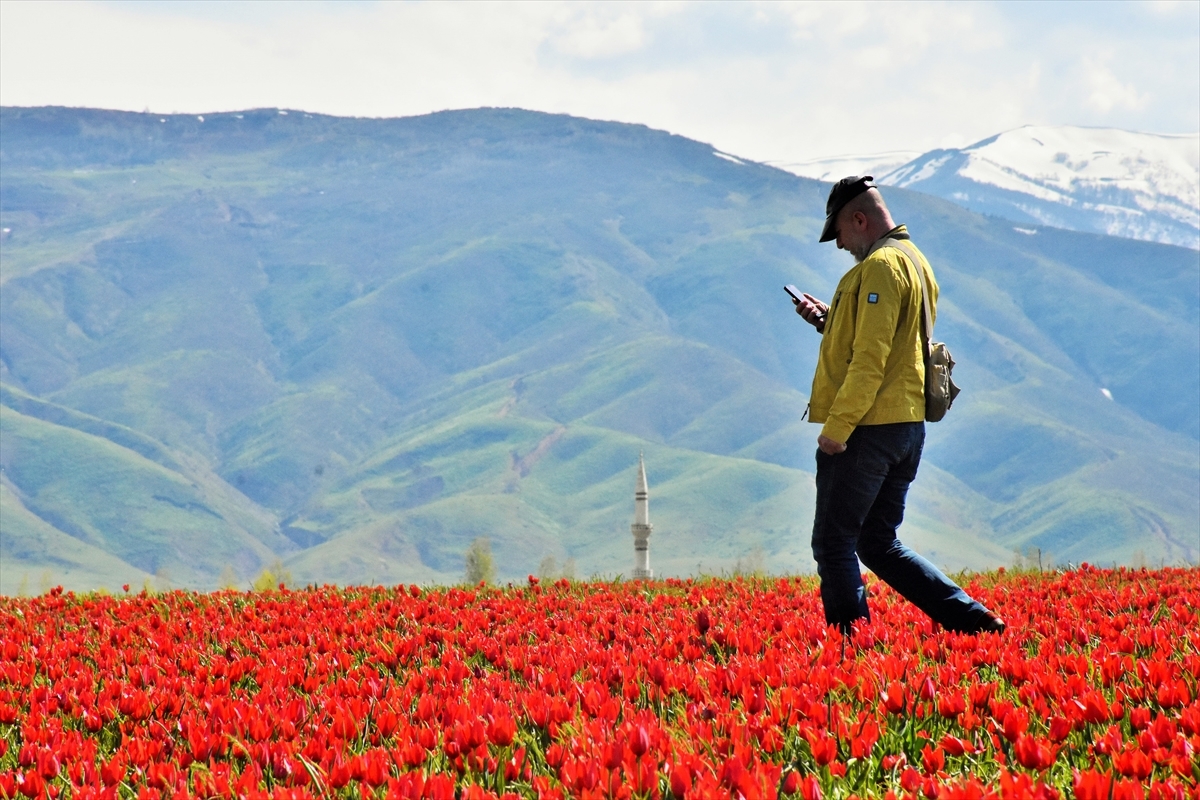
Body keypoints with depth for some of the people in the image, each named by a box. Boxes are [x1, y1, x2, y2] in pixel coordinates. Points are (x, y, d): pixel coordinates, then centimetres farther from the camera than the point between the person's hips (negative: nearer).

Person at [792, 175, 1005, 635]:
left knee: (834, 545, -1)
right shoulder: (916, 264, 19)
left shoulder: (880, 266, -13)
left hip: (868, 428, -10)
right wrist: (829, 321, 16)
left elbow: (871, 359, -21)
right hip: (906, 425, 10)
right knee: (878, 545, 15)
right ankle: (971, 619, 7)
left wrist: (836, 427, -20)